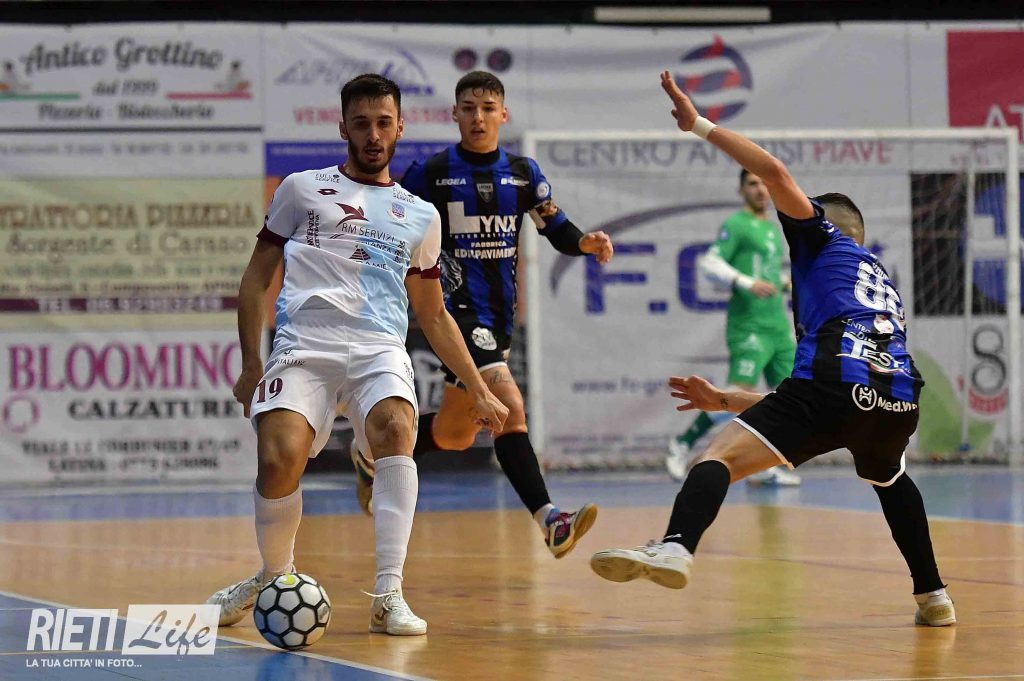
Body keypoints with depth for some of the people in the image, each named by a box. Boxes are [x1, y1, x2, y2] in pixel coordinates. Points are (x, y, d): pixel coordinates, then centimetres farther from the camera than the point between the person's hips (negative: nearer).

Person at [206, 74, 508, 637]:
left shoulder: (420, 216, 22)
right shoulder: (302, 190, 16)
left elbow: (434, 316, 29)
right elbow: (256, 278, 17)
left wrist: (479, 391, 24)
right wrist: (250, 365, 7)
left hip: (380, 352, 1)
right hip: (303, 346, -1)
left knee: (397, 430, -33)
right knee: (279, 460, -26)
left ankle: (388, 595, -33)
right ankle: (274, 577, 4)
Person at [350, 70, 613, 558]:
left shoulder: (524, 173, 7)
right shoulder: (431, 173, -4)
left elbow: (558, 231, 11)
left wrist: (587, 242, -9)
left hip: (499, 314, 6)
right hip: (457, 310, -6)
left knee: (456, 434, 17)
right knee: (510, 408, -25)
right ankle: (548, 520, -32)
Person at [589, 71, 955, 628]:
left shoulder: (824, 237, 24)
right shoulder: (883, 285, 41)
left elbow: (775, 173, 5)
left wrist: (700, 126, 12)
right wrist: (722, 400, 43)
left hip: (837, 384, -7)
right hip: (897, 400, 7)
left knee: (719, 458, -14)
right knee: (890, 478, 39)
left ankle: (676, 546, -43)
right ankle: (932, 596, 34)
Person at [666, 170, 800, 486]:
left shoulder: (772, 230, 20)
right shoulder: (737, 225, -5)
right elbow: (710, 263, -15)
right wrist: (747, 283, -24)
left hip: (779, 328, 9)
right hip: (749, 326, -8)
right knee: (739, 394, -19)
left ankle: (764, 467, 8)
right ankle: (683, 443, -4)